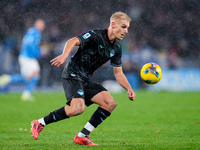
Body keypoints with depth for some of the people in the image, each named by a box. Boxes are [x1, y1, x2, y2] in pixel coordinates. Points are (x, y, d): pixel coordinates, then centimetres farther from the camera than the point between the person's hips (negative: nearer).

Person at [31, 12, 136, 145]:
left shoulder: (116, 48, 10)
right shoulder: (96, 36, -13)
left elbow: (118, 73, 16)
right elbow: (73, 41, -26)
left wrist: (129, 89, 2)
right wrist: (64, 55, -45)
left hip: (87, 79, 8)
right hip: (72, 74, -8)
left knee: (110, 103, -6)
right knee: (78, 108, -28)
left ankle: (82, 136, -3)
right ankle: (40, 123, -11)